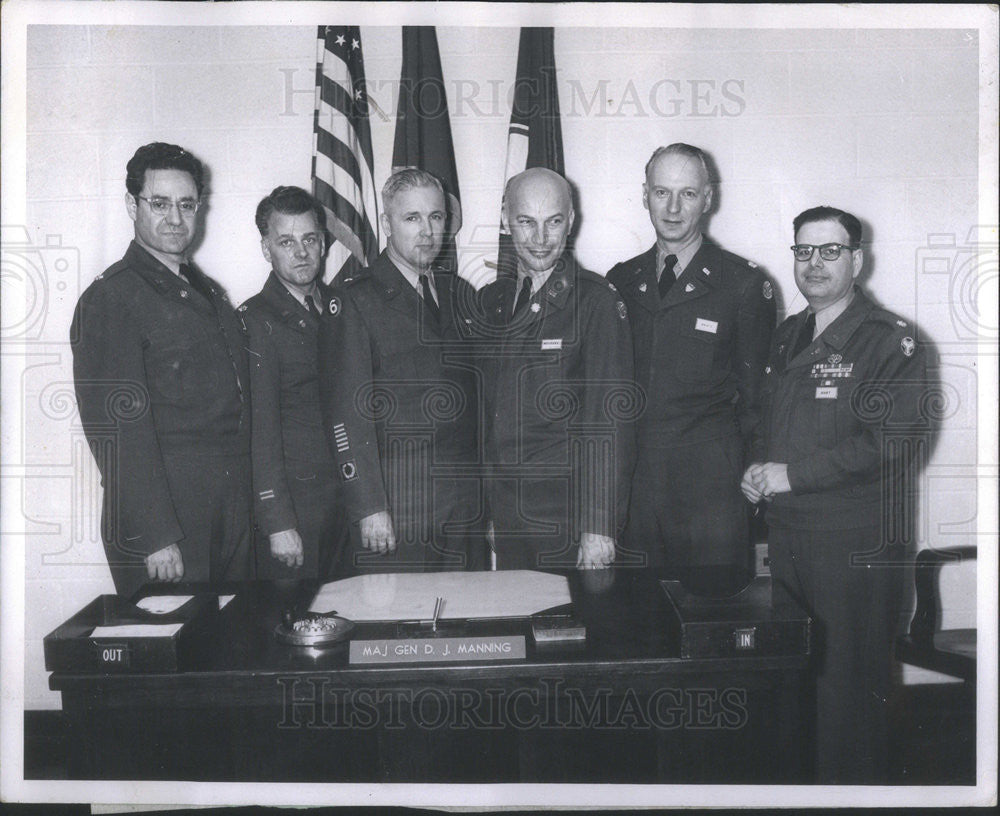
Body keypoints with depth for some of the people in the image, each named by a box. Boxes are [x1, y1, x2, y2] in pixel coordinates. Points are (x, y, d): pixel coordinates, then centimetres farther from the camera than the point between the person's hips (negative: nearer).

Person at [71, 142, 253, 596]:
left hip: (234, 515, 7)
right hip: (165, 528, -7)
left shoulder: (208, 292, 17)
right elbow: (117, 428, -15)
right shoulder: (109, 299, -8)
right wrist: (155, 536, -19)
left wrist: (248, 503, 11)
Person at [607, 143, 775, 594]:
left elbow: (757, 394, 3)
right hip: (630, 481, 3)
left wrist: (746, 479, -1)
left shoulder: (744, 283, 1)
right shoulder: (620, 281, 11)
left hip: (710, 486, -3)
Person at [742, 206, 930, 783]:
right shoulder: (789, 336, 15)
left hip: (856, 546, -6)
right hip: (786, 533, 7)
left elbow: (895, 440, -18)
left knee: (848, 680, 0)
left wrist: (792, 474, -18)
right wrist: (760, 468, 3)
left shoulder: (890, 341, -8)